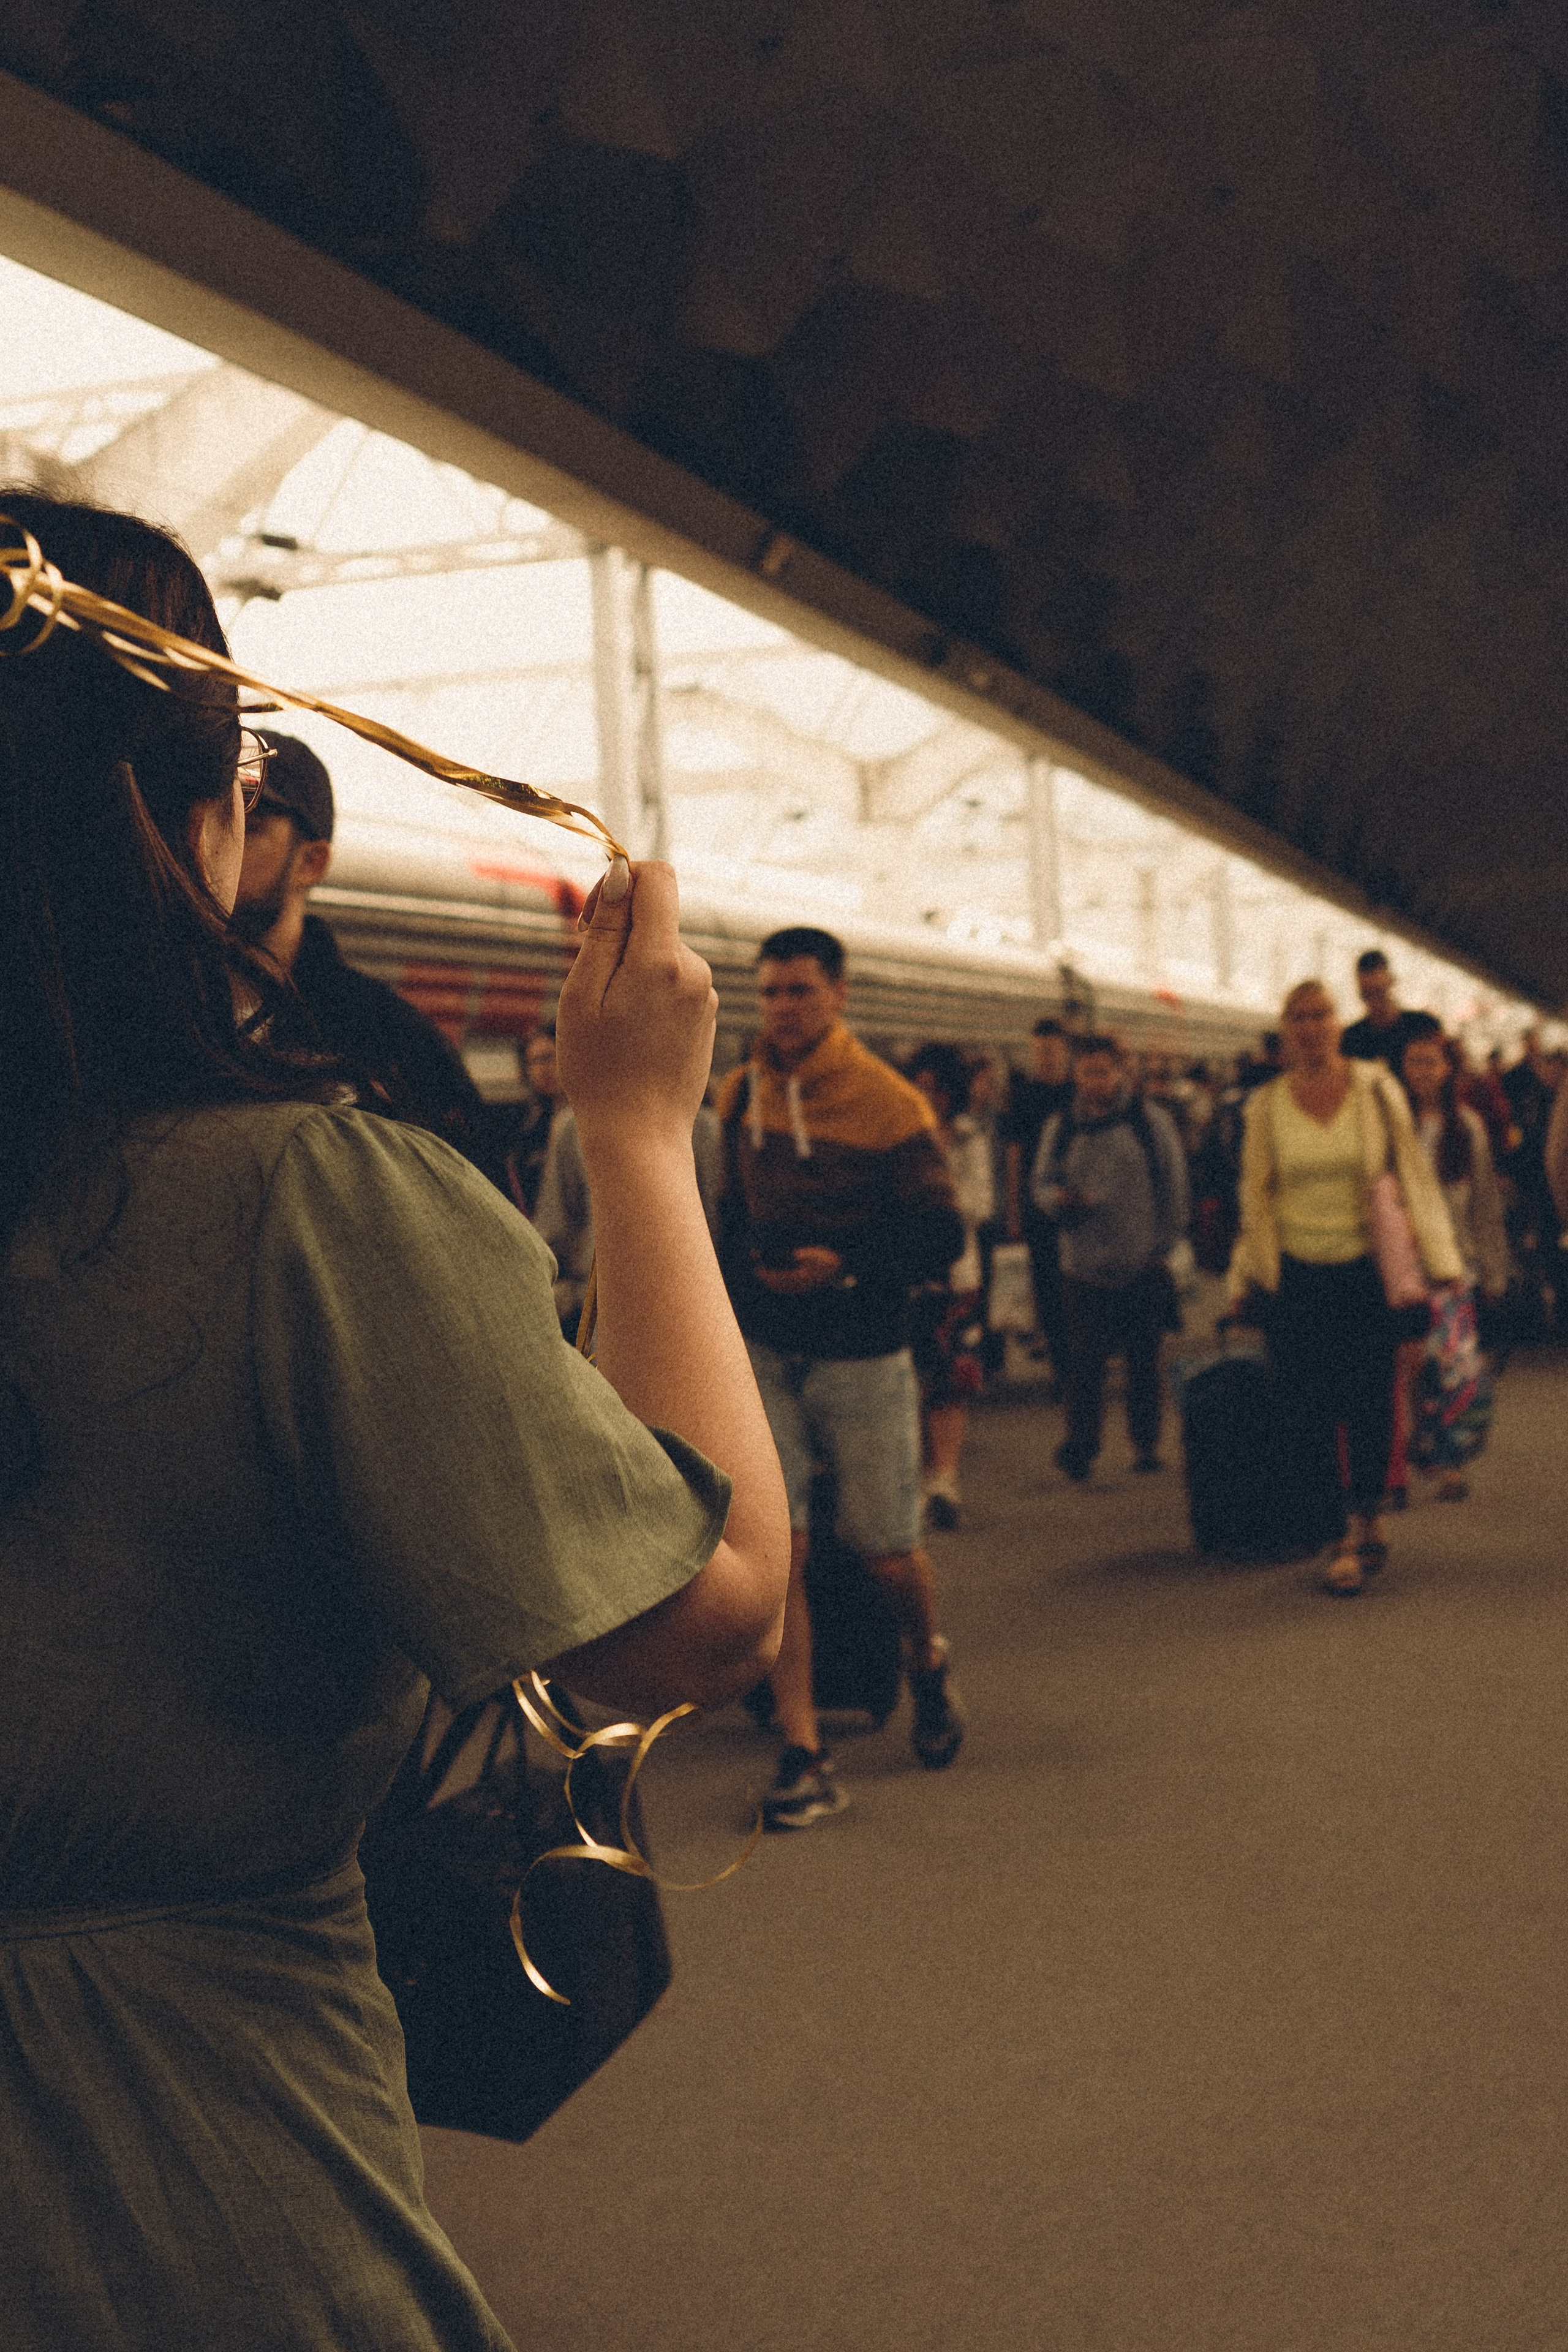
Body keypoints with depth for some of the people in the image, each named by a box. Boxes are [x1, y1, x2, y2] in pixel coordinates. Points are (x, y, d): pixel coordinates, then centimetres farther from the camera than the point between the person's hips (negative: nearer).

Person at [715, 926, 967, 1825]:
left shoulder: (887, 1103, -10)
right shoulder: (738, 1096, 4)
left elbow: (941, 1237, -11)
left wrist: (845, 1267, -24)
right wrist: (734, 1286, 4)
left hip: (862, 1360, -3)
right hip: (766, 1355, 3)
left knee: (887, 1551, 7)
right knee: (772, 1550, -6)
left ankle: (929, 1662, 40)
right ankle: (805, 1755, 1)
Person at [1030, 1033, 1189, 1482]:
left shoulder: (1152, 1121, 2)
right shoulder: (1059, 1128, 9)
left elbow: (1174, 1187, 4)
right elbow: (1041, 1183, 12)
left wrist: (1162, 1244, 1)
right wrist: (1061, 1200, -10)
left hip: (1143, 1269, -1)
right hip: (1083, 1268, 1)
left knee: (1144, 1360, 7)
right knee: (1083, 1360, -7)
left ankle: (1147, 1443, 18)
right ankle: (1081, 1445, -2)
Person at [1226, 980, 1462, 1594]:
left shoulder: (1376, 1089, -1)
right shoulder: (1265, 1108, 2)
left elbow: (1412, 1173, 3)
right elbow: (1255, 1198, 10)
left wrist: (1437, 1261, 0)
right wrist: (1246, 1281, 11)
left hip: (1369, 1270, -1)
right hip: (1296, 1277, 1)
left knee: (1370, 1405, -1)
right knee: (1307, 1413, -3)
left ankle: (1369, 1513, 27)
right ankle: (1340, 1541, 8)